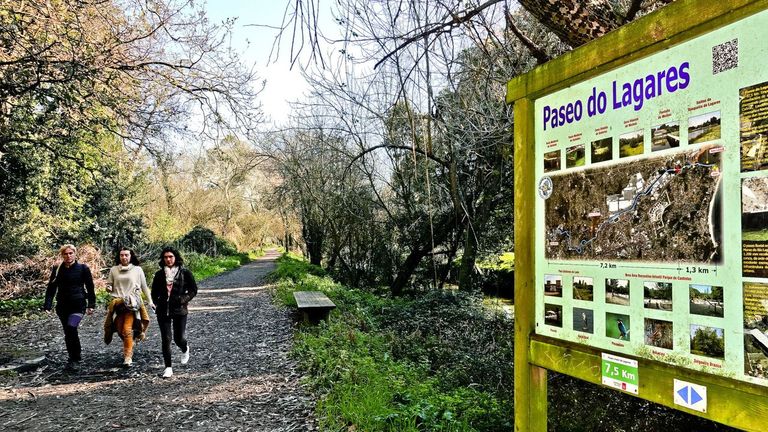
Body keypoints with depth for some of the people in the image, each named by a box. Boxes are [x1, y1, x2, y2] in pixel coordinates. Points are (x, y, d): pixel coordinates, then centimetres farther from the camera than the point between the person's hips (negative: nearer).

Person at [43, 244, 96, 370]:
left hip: (78, 305, -4)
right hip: (62, 306, 4)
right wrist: (47, 306, -5)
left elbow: (90, 287, 2)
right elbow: (51, 288, 5)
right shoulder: (57, 269, 4)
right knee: (68, 333, 10)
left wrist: (91, 305, -2)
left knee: (71, 327, -24)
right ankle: (74, 358, 25)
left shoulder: (83, 268, -2)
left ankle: (74, 359, -11)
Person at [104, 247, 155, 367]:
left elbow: (144, 287, 10)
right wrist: (109, 288, -9)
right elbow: (109, 284, 16)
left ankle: (128, 357, -7)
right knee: (120, 330, 3)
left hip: (132, 303, -3)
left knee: (127, 329, -14)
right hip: (117, 303, 3)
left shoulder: (137, 269, 4)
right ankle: (128, 347, 32)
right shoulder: (113, 270, 9)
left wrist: (150, 301, 9)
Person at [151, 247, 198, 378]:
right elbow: (154, 292, 16)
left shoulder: (184, 272, -3)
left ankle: (185, 349, 38)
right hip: (163, 311, 2)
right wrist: (157, 302, 1)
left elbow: (193, 290, 2)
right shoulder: (159, 274, 6)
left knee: (179, 339, 2)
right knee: (166, 339, -1)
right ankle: (168, 367, 10)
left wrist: (183, 299, -10)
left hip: (179, 310, -2)